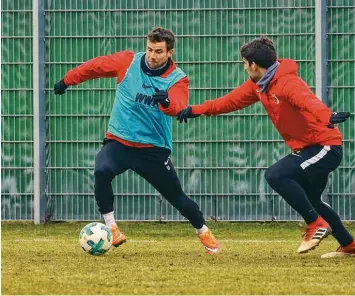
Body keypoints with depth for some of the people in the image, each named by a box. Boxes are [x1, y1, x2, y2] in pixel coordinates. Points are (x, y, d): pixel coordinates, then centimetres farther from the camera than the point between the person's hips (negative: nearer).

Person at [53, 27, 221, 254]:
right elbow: (95, 66, 10)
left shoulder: (178, 79, -9)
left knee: (176, 196, 7)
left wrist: (166, 102, -52)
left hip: (154, 148, -1)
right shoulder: (128, 61, -4)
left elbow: (178, 107, -29)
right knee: (102, 172, -29)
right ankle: (111, 229, -17)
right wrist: (67, 80, 16)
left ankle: (204, 232, 34)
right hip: (118, 141, 1)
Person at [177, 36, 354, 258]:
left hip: (325, 146, -11)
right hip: (306, 148, 11)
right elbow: (233, 100, 18)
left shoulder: (287, 83, -25)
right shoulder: (258, 85, 5)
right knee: (309, 200, 22)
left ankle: (317, 224, -15)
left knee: (275, 175, -25)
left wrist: (327, 117, -65)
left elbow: (308, 101, -45)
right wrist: (196, 110, 18)